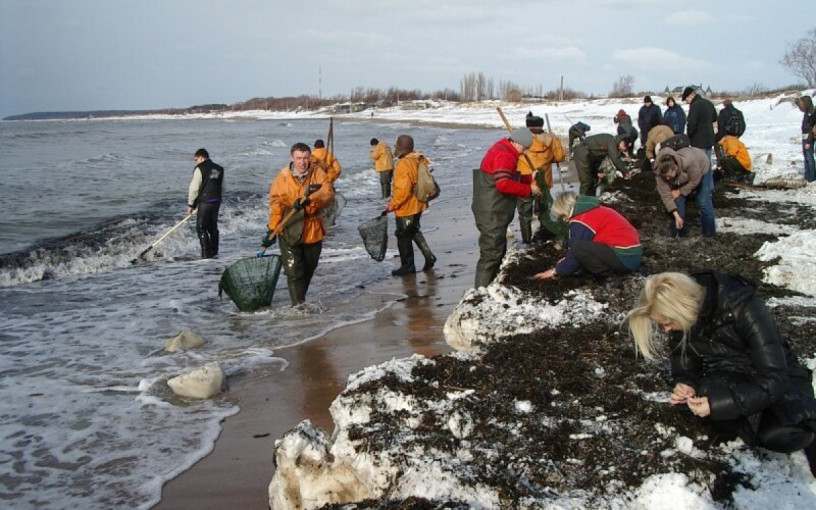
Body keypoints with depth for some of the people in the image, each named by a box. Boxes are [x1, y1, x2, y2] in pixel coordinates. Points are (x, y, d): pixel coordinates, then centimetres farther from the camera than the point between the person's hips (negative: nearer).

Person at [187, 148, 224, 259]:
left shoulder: (200, 169, -8)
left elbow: (194, 188, -9)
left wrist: (190, 204, -2)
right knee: (213, 227, 16)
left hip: (205, 202, -7)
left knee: (201, 228, -2)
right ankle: (214, 252, 20)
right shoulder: (219, 169, 12)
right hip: (216, 202, 7)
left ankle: (206, 254, -7)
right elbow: (222, 188, 16)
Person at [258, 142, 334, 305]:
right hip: (290, 231, -2)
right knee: (293, 271, -7)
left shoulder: (318, 172, -3)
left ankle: (300, 300, 35)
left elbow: (328, 192, -18)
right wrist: (272, 229, -12)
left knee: (309, 269, 17)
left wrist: (309, 199, -36)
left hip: (313, 230, 3)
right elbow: (276, 203, -7)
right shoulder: (283, 177, -6)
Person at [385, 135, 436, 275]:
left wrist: (393, 204, -18)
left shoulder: (403, 164, -24)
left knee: (403, 235, 5)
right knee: (414, 231, 25)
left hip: (406, 207, -9)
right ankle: (429, 256, 21)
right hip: (417, 205, 9)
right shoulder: (419, 159, 2)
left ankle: (407, 266, 14)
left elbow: (403, 189, -27)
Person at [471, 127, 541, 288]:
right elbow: (504, 184, -29)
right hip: (492, 214, -11)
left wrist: (530, 180, 8)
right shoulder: (504, 155, -18)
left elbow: (512, 177, 22)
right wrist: (529, 189, -21)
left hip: (495, 212, 11)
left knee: (498, 250, 20)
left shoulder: (503, 150, 15)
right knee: (491, 252, -10)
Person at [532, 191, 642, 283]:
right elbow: (588, 246, 26)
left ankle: (609, 277, -10)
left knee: (578, 248, -17)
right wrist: (567, 260, 27)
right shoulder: (595, 210, 18)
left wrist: (556, 271, 7)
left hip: (624, 258, -10)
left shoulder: (581, 221, -11)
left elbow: (575, 251, -6)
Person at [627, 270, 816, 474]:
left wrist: (719, 403, -39)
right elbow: (686, 369, 1)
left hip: (778, 380, -3)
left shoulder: (744, 309, -28)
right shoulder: (684, 320, -11)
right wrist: (685, 384, -23)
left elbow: (774, 379, -30)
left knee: (780, 436, -33)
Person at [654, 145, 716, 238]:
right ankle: (679, 233, 5)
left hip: (702, 167, -3)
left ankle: (710, 233, 6)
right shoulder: (661, 172, -34)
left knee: (703, 202, -8)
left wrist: (680, 191, -23)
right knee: (678, 200, -8)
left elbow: (695, 180, -29)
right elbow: (665, 195, -29)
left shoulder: (688, 161, -47)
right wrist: (676, 216, -30)